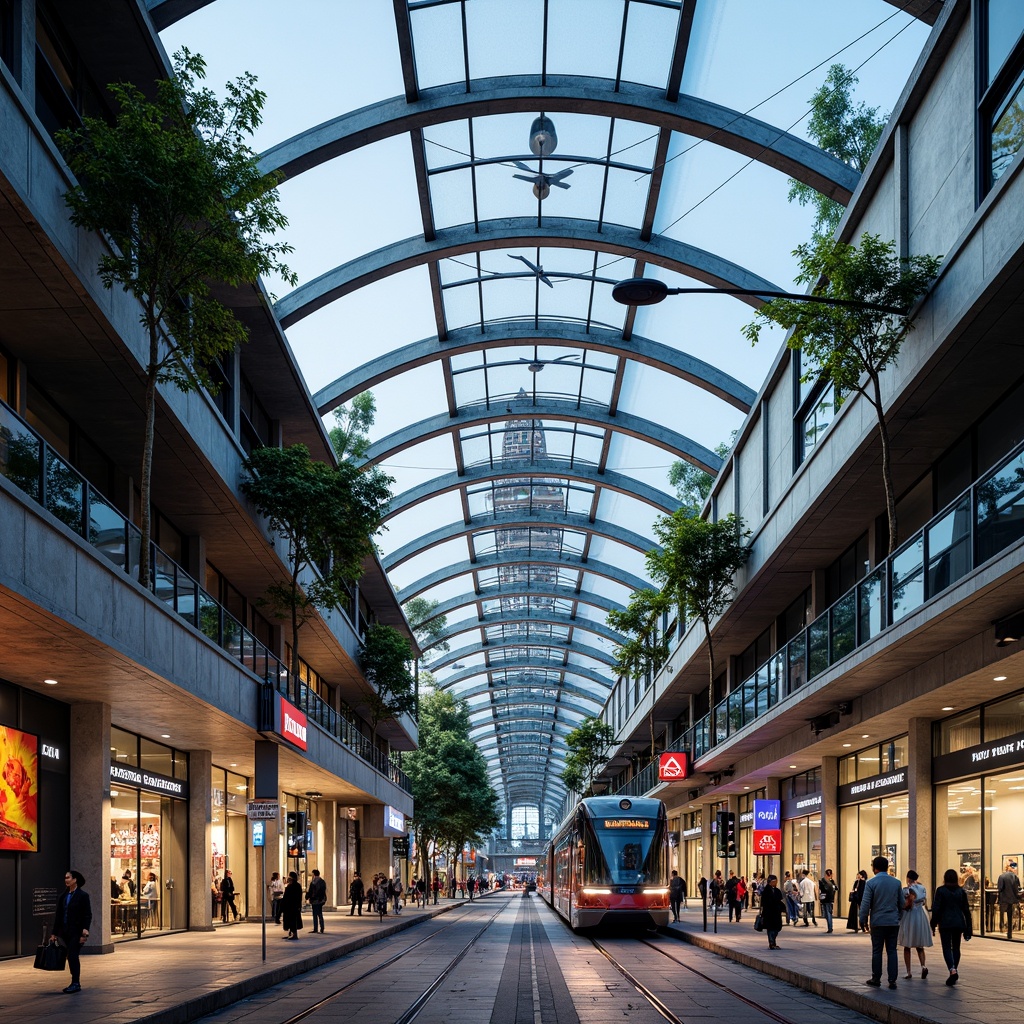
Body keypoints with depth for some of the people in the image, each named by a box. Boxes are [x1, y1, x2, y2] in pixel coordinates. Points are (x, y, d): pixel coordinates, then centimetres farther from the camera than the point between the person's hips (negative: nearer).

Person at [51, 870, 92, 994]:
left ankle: (75, 983, -7)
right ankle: (75, 983, 16)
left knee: (73, 956, -12)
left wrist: (84, 932, -16)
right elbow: (58, 916, 14)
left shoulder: (82, 896, -6)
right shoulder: (63, 897, 12)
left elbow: (88, 915, -9)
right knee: (71, 957, 9)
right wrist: (54, 933, 11)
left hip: (76, 932, -7)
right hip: (66, 932, 7)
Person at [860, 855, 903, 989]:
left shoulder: (871, 883, -8)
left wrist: (863, 920, 1)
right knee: (892, 951, 5)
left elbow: (865, 904, -9)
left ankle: (876, 978, 13)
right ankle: (892, 980, 1)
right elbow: (901, 903, 10)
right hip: (893, 922, 3)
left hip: (878, 922, -3)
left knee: (877, 951, 7)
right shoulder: (896, 882, 4)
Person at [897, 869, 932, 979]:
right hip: (921, 916, 5)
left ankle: (909, 971, 5)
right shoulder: (922, 889, 3)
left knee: (907, 946, 6)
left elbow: (904, 906, -19)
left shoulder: (906, 891, -15)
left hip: (909, 917, -5)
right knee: (920, 946, 13)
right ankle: (923, 966, -9)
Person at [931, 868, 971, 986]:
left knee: (947, 948, -2)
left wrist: (933, 924, -2)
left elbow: (936, 908, -9)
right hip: (958, 923, 3)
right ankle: (955, 971, 15)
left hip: (945, 924, -3)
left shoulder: (941, 891, -5)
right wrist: (968, 927, 11)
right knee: (956, 948, 14)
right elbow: (966, 910, 7)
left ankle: (952, 970, -23)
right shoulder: (961, 891, 5)